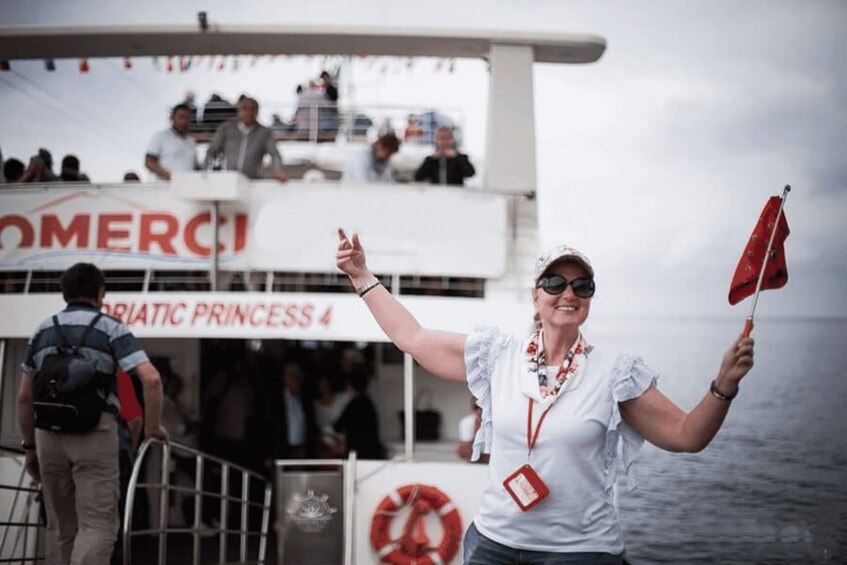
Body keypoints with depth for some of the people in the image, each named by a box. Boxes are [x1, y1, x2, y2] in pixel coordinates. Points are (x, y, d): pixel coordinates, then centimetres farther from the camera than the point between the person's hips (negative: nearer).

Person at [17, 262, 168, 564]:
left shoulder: (42, 331, 12)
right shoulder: (111, 328, -2)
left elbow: (25, 397, 13)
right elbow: (151, 378, -15)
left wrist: (30, 446, 21)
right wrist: (153, 426, -1)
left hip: (50, 436, 5)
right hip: (95, 435, -4)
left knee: (60, 528, 16)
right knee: (97, 527, -5)